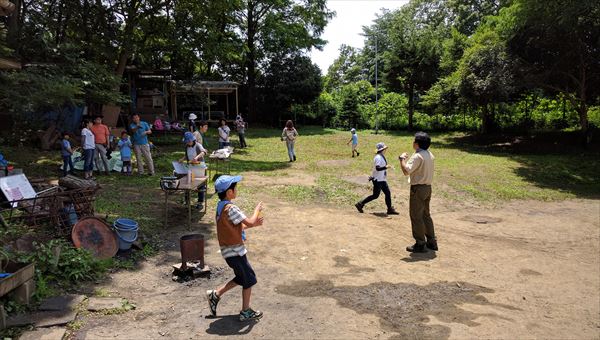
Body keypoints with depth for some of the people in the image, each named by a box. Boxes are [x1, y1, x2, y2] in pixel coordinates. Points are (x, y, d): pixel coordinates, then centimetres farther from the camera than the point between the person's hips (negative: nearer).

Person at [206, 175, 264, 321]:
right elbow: (250, 222, -24)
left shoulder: (221, 206, 7)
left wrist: (253, 223, 6)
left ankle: (215, 294, 25)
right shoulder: (230, 208, -23)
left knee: (241, 278, 22)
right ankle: (246, 312, 17)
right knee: (249, 279, 6)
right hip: (235, 251, -9)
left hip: (228, 250, 9)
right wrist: (257, 209, -6)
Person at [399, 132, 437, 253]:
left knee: (416, 217, 0)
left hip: (418, 188, -9)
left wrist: (402, 159, -14)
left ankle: (420, 244, 6)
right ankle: (431, 242, 25)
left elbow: (406, 171, -27)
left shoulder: (417, 156, -19)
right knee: (426, 215, 19)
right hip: (428, 188, 9)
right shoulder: (430, 155, 9)